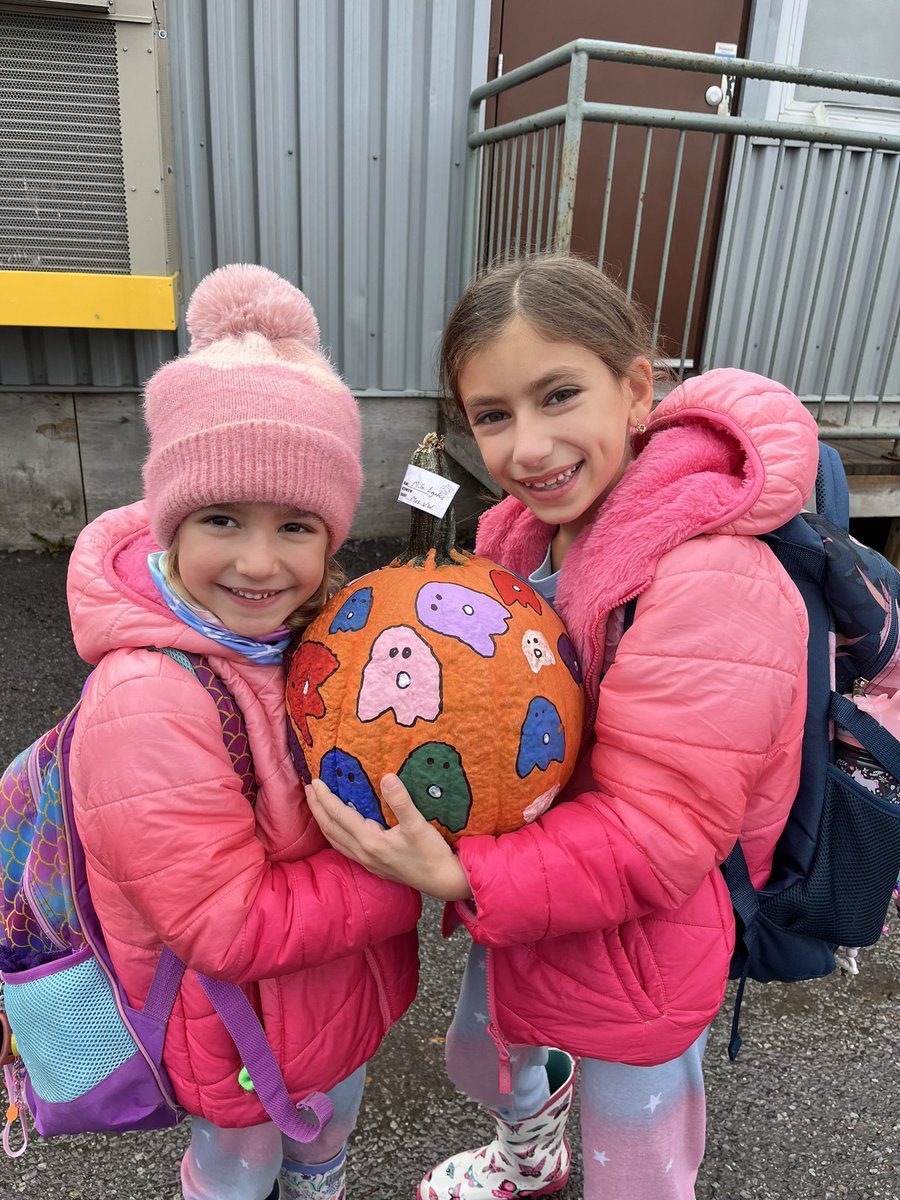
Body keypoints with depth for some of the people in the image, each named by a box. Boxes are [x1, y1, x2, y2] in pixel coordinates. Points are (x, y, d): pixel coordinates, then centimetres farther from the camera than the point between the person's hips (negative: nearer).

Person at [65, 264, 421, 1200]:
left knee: (331, 1120, 36)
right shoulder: (149, 704, -37)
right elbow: (231, 928, -31)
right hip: (236, 1026, -6)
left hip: (341, 980, 6)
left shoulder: (322, 618, -15)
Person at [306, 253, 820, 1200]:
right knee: (477, 1059, 34)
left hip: (634, 945, -7)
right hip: (519, 910, 8)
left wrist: (463, 879, -35)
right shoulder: (526, 532, -7)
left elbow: (658, 838, -30)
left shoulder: (711, 585, -33)